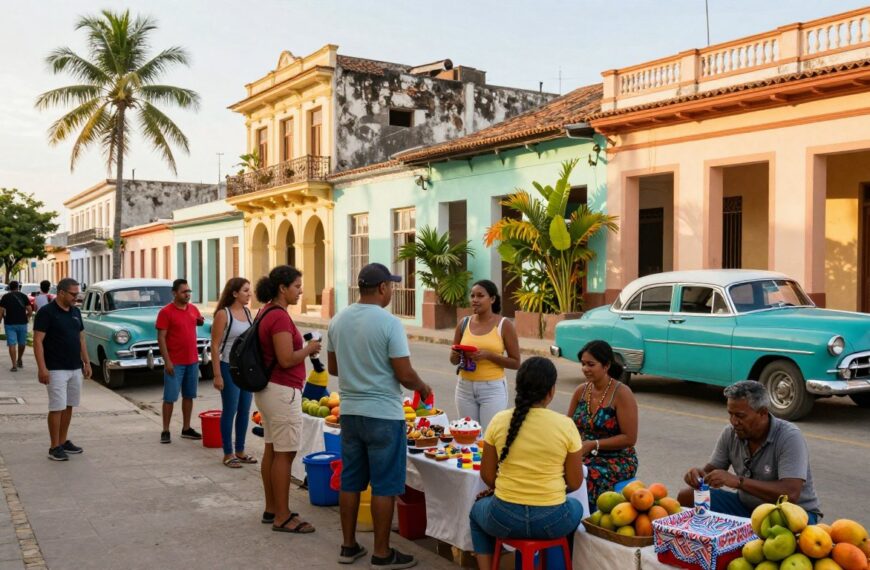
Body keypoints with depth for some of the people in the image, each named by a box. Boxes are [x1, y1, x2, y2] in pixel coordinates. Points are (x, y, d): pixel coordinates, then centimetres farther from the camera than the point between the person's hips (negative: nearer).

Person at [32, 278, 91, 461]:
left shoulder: (75, 312, 10)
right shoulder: (46, 312, -10)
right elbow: (38, 341, -13)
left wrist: (86, 362, 13)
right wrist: (41, 368, -19)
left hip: (75, 368, 7)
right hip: (56, 369, -7)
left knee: (69, 406, 11)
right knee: (57, 408, -5)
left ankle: (63, 441, 22)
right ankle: (54, 447, 3)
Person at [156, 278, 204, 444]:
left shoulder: (193, 309, 6)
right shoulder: (166, 312, -10)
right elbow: (161, 338, -12)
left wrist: (200, 322, 2)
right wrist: (167, 361, -17)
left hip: (192, 361, 6)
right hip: (174, 362, -6)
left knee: (188, 396, 11)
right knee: (170, 397, 0)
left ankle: (186, 429, 19)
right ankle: (165, 431, 7)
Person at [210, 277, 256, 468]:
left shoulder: (247, 312, 7)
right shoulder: (223, 314, -12)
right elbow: (215, 346, -12)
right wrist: (217, 375, -14)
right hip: (229, 368, -6)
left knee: (244, 411, 11)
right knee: (230, 411, 2)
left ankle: (240, 451, 23)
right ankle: (228, 454, 14)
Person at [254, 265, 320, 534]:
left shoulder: (266, 311, 11)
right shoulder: (279, 316, -20)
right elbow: (286, 359, -24)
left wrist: (303, 348, 13)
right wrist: (309, 349, -8)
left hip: (268, 389, 10)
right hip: (282, 391, -10)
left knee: (271, 450, 15)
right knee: (285, 454, -3)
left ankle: (272, 508, 25)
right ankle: (282, 517, 4)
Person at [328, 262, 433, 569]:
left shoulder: (338, 320, 4)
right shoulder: (389, 323, -16)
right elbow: (405, 375, -16)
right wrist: (423, 387, 4)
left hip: (349, 412, 7)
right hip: (383, 415, -6)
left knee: (350, 481, 15)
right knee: (384, 485, 4)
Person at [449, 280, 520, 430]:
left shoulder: (504, 325, -5)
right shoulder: (464, 324, 5)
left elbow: (515, 363, -4)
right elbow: (453, 360, 14)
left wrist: (488, 355, -17)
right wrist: (457, 355, -10)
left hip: (493, 388, -4)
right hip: (465, 387, 4)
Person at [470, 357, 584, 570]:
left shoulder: (499, 421, -7)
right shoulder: (565, 425, -10)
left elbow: (487, 476, 1)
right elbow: (574, 483, -3)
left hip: (504, 518, 0)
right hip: (551, 521, 0)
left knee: (478, 510, 35)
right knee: (575, 507, 35)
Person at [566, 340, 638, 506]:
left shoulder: (621, 393, -11)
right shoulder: (581, 391, 6)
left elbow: (629, 438, -12)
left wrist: (594, 445, -18)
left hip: (617, 460, -5)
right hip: (584, 456, 5)